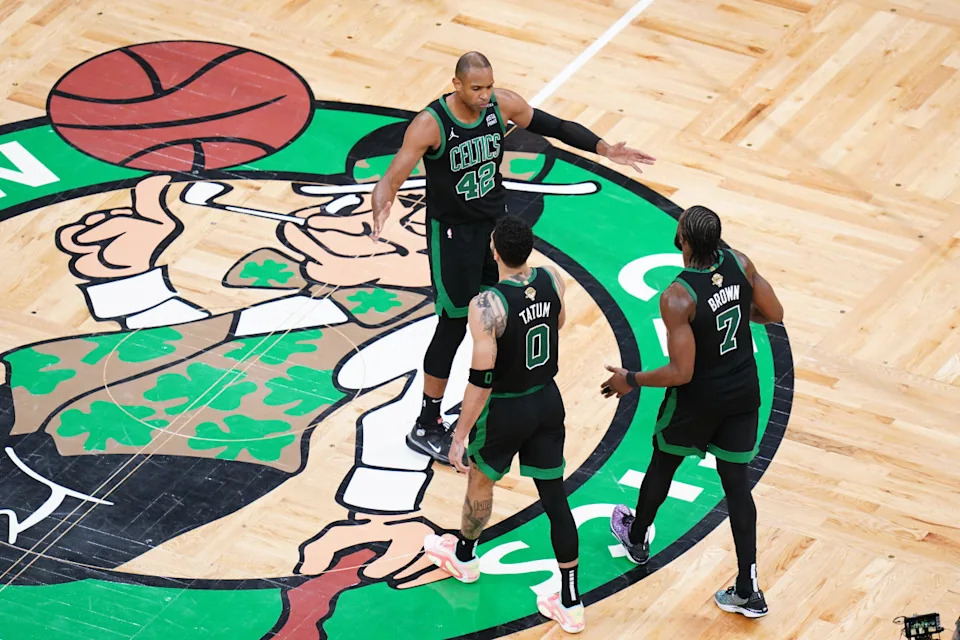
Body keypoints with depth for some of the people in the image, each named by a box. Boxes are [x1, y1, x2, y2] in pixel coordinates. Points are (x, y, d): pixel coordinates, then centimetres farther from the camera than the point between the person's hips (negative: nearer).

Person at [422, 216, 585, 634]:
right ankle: (570, 603, 16)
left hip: (505, 411, -5)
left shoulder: (486, 307, -29)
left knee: (480, 480, 25)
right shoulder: (552, 280, -10)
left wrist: (460, 436, -16)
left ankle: (463, 556, 51)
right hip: (548, 402, 5)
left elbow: (481, 380, -25)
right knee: (554, 497, 12)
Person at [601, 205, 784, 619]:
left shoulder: (677, 298, -28)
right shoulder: (739, 264, -12)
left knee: (662, 463, 25)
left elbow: (681, 372, -26)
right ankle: (748, 591, 11)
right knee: (736, 483, 12)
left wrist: (631, 381, -12)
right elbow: (774, 314, 2)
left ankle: (637, 538, 52)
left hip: (699, 399, -4)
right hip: (744, 392, 4)